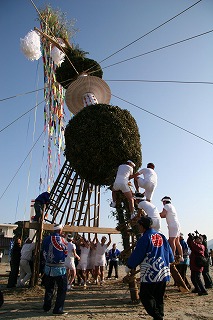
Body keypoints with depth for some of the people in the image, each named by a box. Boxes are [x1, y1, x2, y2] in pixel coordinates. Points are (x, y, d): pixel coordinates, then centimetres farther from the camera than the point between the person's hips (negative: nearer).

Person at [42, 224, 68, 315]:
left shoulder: (46, 239, -2)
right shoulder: (62, 240, -13)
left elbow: (44, 251, 9)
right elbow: (66, 253, 0)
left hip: (48, 267, 5)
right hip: (59, 268, -5)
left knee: (49, 288, 20)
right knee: (62, 289, 6)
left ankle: (46, 307, 29)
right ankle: (58, 309, 6)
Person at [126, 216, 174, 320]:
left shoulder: (145, 238, -12)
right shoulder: (161, 236, 7)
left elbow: (136, 255, -8)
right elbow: (170, 253, 14)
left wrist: (129, 267, 6)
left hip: (150, 274, -7)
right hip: (164, 272, 7)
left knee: (145, 296, 3)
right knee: (159, 298, 16)